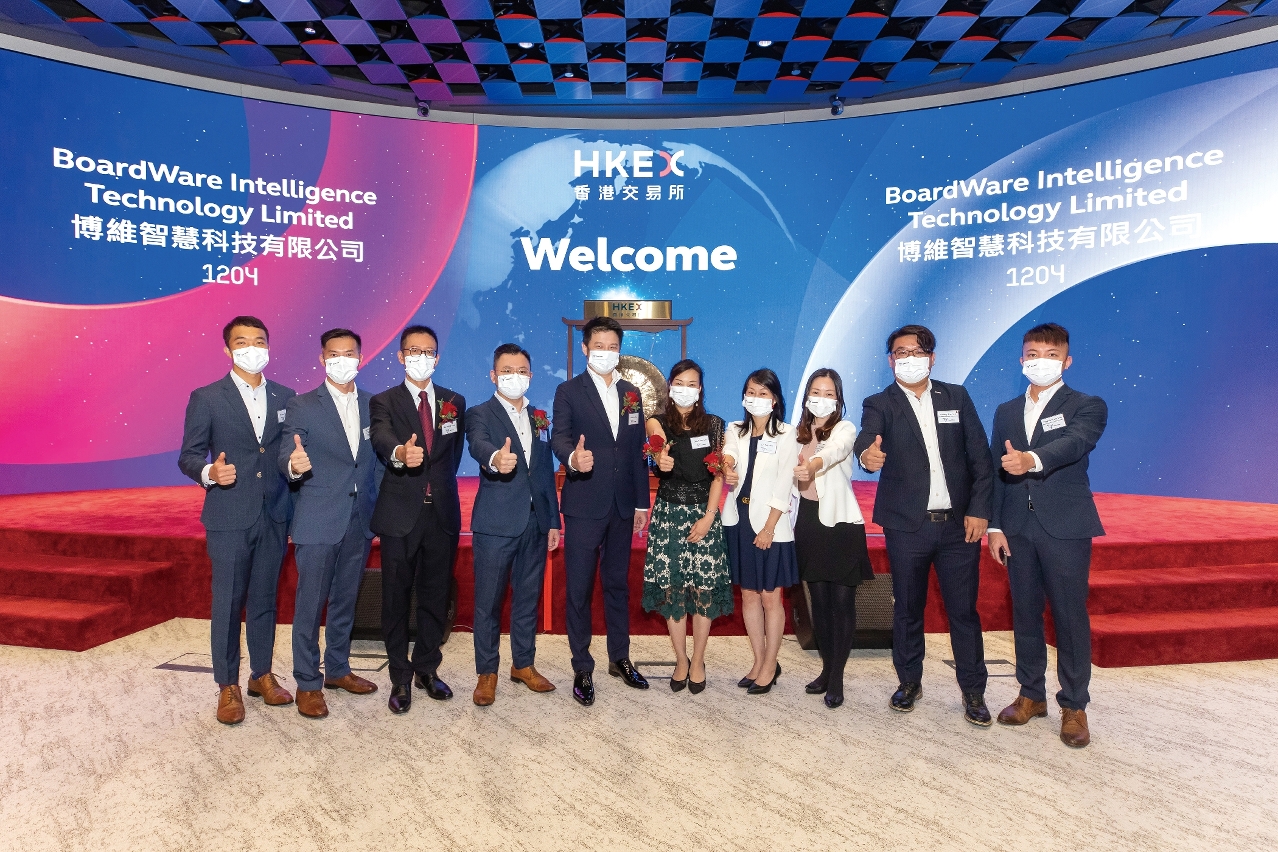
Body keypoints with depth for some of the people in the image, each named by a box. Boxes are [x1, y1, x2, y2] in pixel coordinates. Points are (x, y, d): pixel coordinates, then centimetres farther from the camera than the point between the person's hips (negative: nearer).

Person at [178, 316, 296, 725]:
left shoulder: (285, 397, 8)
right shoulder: (206, 398, -1)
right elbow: (188, 456, -3)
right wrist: (209, 472, -21)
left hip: (274, 517, 3)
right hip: (229, 518, -3)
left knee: (265, 599, 13)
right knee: (227, 603, 5)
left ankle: (262, 674, 28)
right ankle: (228, 686, 19)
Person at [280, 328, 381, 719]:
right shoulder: (302, 406, -3)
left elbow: (377, 459, 10)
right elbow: (286, 456, -10)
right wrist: (294, 464, -34)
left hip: (360, 521, 4)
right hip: (318, 521, -4)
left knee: (346, 601, 16)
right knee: (310, 604, 3)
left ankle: (338, 669, 32)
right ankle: (307, 684, 17)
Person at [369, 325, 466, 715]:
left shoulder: (454, 401, 11)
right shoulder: (384, 402, 0)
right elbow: (382, 440, -21)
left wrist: (440, 485, 11)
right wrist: (400, 453, -42)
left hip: (443, 512, 3)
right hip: (401, 514, -2)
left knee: (435, 596, 11)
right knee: (397, 597, 5)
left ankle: (427, 669, 27)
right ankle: (400, 678, 18)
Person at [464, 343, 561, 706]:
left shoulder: (539, 418, 14)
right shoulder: (480, 414, -2)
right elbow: (478, 445, -26)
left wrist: (553, 520, 13)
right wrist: (496, 458, -49)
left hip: (535, 523, 5)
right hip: (495, 523, -5)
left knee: (528, 597, 14)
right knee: (488, 601, 2)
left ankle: (523, 664, 28)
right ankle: (487, 672, 17)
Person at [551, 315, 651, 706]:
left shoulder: (632, 394, 11)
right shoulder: (569, 391, -2)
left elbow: (638, 450, 12)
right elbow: (559, 438, -16)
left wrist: (641, 502, 10)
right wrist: (572, 458, -39)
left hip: (622, 506, 4)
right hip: (584, 504, -4)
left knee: (618, 583, 15)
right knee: (580, 587, 3)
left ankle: (619, 658, 30)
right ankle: (582, 668, 17)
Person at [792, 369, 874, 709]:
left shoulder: (845, 429, -7)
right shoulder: (797, 434, 9)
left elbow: (834, 451, -31)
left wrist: (814, 463, -51)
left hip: (840, 523, -5)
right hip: (808, 522, 5)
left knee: (842, 600, -2)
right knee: (819, 599, 11)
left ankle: (837, 678, 9)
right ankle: (827, 668, 24)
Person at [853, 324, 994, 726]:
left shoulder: (956, 397, 6)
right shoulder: (880, 404, -1)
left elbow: (979, 456, 4)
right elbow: (866, 437, -23)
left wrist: (979, 510, -5)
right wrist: (867, 453, -46)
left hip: (959, 524, 1)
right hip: (906, 526, -1)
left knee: (964, 610, 7)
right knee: (908, 609, 11)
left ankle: (973, 691, 21)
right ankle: (909, 681, 27)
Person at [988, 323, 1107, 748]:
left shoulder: (1087, 407, 0)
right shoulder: (1006, 412, 13)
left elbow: (1072, 443, -23)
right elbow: (995, 471, 10)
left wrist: (1032, 459, -43)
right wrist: (995, 526, 2)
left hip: (1066, 529, -4)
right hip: (1018, 529, 4)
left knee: (1070, 617, 2)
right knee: (1025, 614, 11)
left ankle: (1073, 707, 16)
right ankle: (1031, 695, 25)